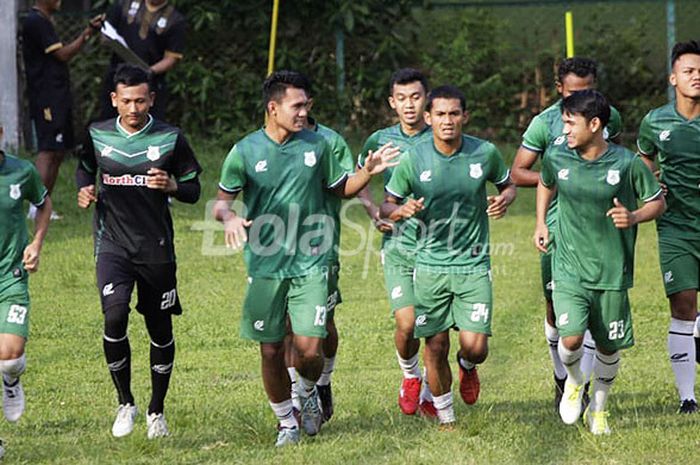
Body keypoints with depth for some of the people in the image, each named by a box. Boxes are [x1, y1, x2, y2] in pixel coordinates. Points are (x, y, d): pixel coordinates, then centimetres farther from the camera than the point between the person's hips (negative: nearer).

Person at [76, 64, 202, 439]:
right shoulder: (97, 135, 1)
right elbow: (84, 169, 21)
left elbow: (193, 191, 4)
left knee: (160, 329, 8)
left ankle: (156, 410, 26)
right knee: (114, 318, -20)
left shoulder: (170, 138, -3)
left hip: (156, 248, 0)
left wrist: (172, 186, -18)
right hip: (112, 244, 0)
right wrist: (84, 191, -1)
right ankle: (125, 402, -1)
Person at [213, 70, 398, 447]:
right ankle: (287, 422, 23)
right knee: (271, 351, 3)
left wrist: (368, 172, -2)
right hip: (265, 265, 0)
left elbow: (341, 188, 16)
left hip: (310, 263, 1)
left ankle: (308, 392, 24)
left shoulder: (317, 144, 3)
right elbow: (222, 200, 6)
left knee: (309, 348, -9)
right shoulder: (245, 152, -3)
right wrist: (229, 217, -17)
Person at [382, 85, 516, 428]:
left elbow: (507, 184, 15)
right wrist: (402, 210, -20)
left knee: (475, 346, -8)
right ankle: (444, 414, 24)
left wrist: (504, 199, -8)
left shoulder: (485, 153, -4)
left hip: (474, 264, 0)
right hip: (430, 264, 0)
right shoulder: (412, 159, -7)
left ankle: (467, 366, 30)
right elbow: (388, 205, 3)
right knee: (435, 346, 3)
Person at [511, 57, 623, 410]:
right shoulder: (544, 123, -5)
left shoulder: (609, 117, 4)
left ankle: (582, 384, 0)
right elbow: (517, 174, -1)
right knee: (556, 309, 4)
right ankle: (562, 378, 25)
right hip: (559, 225, -2)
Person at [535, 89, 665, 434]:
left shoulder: (627, 163, -11)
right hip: (569, 271, 0)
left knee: (608, 347, 9)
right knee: (571, 339, -17)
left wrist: (633, 218, -17)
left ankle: (598, 408, 33)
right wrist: (541, 224, 12)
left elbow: (657, 202, 2)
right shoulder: (557, 160, -3)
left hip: (612, 273, 0)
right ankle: (574, 381, 17)